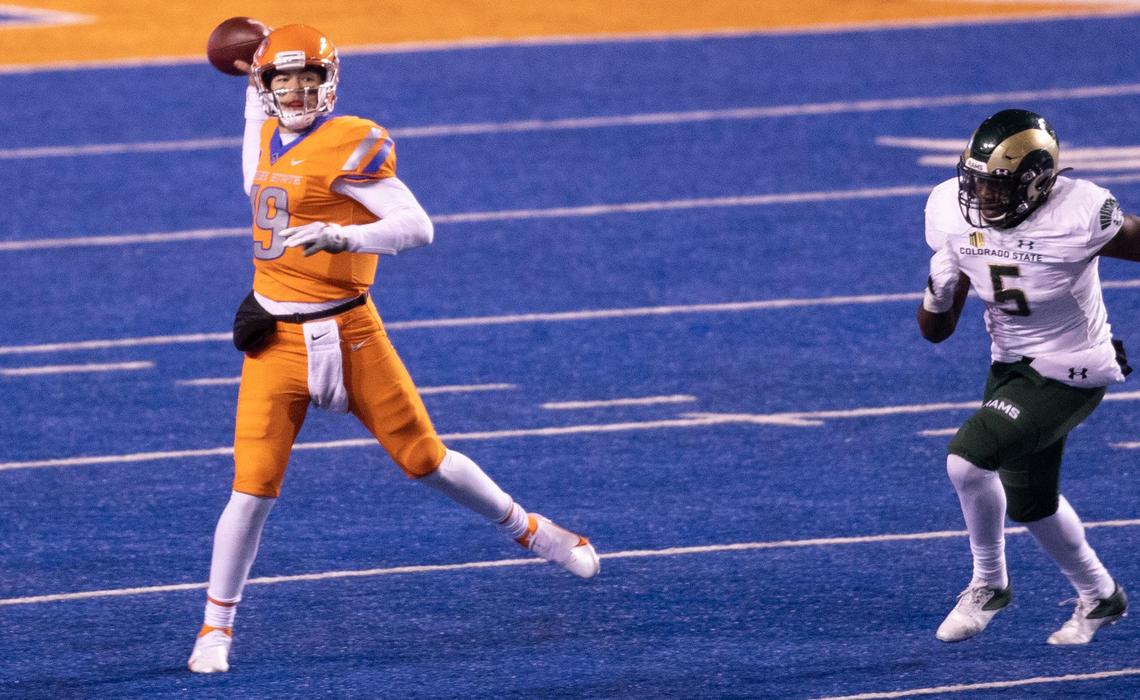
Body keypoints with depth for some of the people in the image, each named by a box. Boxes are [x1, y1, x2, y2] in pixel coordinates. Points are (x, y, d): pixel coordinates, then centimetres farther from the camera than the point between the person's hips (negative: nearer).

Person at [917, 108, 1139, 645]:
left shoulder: (1079, 216, -30)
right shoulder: (952, 211, -13)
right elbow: (935, 331, -5)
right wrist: (940, 293, -26)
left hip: (1070, 374, -7)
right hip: (1011, 364, 7)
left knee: (967, 458, -21)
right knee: (1030, 503, 21)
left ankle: (988, 583, 3)